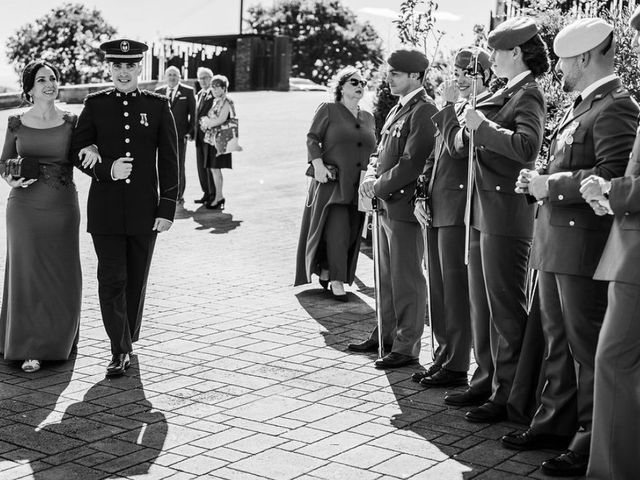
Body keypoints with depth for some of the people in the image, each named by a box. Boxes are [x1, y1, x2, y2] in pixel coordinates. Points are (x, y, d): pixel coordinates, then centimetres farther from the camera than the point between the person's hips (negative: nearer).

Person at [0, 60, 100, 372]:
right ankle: (28, 348, 13)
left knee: (63, 275, 4)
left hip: (63, 208, 0)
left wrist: (93, 150, -16)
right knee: (27, 274, 1)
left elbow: (83, 158, 6)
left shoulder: (71, 122, 2)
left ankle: (58, 340, 24)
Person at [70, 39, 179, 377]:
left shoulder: (158, 106, 3)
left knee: (136, 281, 11)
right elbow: (77, 151, 5)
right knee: (111, 280, -4)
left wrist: (167, 208, -4)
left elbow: (169, 161, 2)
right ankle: (119, 350, 3)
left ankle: (128, 340, 30)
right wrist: (107, 170, -14)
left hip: (144, 209, 1)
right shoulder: (95, 105, 3)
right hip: (106, 208, 0)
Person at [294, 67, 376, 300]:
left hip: (357, 185, 6)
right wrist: (318, 164, -16)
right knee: (337, 230, -13)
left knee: (351, 233, 6)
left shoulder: (368, 118, 18)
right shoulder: (328, 109, 2)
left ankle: (326, 272, 24)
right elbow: (312, 138, -2)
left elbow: (372, 150, 22)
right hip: (331, 182, -5)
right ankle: (336, 281, -6)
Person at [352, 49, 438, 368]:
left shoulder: (424, 112, -14)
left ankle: (407, 347, 7)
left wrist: (379, 186, -13)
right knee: (387, 276, 18)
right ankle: (387, 334, 30)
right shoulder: (397, 110, 15)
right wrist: (371, 174, 1)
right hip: (386, 205, 9)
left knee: (406, 279, -1)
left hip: (406, 207, -9)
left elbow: (411, 163, -20)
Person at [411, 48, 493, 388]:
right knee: (438, 288, 13)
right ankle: (443, 357, 23)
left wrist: (454, 105, -14)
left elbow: (458, 148, -21)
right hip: (435, 210, 9)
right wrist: (421, 197, 11)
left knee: (456, 288, -3)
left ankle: (456, 366, 6)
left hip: (460, 209, -8)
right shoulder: (448, 112, 18)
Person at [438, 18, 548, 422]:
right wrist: (466, 131, 3)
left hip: (507, 216, -9)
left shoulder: (529, 94, -9)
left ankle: (508, 396, 7)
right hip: (482, 213, 9)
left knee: (507, 310, -2)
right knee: (482, 305, 16)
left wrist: (482, 127, -20)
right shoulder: (503, 95, 16)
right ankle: (487, 381, 28)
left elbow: (527, 146, -27)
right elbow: (464, 145, 23)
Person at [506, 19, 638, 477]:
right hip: (555, 240, 10)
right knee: (558, 341, 18)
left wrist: (551, 185, -18)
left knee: (588, 346, -1)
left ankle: (592, 442, 9)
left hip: (584, 244, -10)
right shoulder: (580, 106, 17)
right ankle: (556, 422, 30)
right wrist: (539, 179, 7)